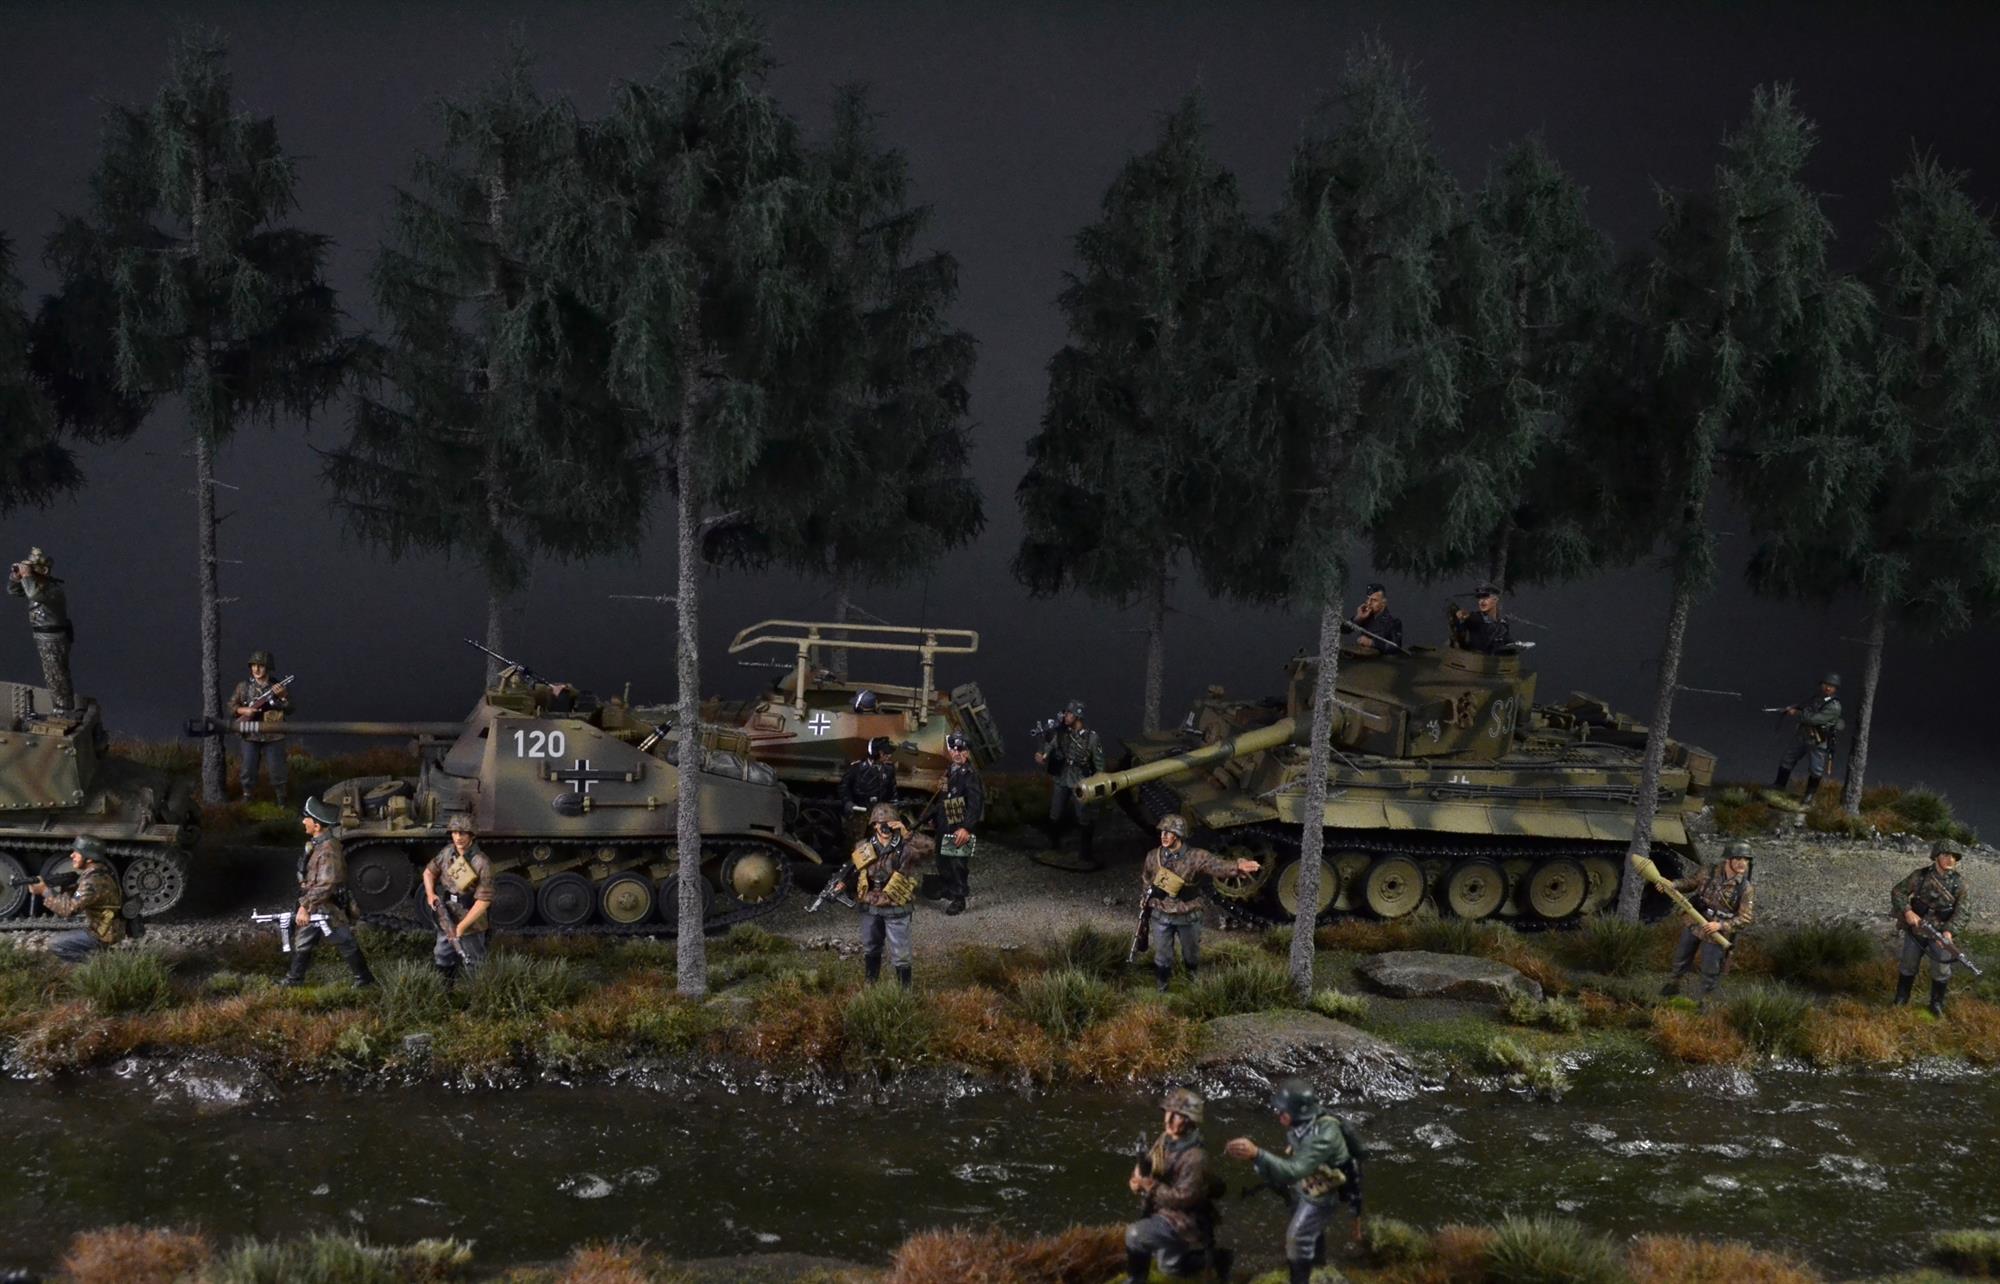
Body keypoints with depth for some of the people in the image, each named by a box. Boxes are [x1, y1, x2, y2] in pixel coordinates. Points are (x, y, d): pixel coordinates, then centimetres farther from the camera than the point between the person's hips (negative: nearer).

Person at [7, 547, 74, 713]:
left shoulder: (53, 587, -23)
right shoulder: (37, 584, 6)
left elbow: (33, 593, -42)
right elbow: (13, 590, 15)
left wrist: (26, 575, -29)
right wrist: (16, 575, -3)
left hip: (55, 639, -10)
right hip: (43, 638, 10)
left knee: (58, 678, -2)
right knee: (50, 678, 19)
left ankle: (66, 711, 6)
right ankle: (57, 709, 30)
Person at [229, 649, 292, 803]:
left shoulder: (277, 687, -1)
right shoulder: (244, 686, 1)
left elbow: (289, 710, -2)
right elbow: (231, 705, 6)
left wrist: (283, 696, -21)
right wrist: (245, 710, -12)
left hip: (273, 736, -1)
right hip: (250, 735, 1)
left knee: (277, 768, 4)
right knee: (248, 768, 7)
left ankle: (280, 796, 19)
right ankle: (247, 795, 24)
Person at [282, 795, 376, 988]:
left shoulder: (329, 850, -27)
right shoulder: (316, 843, 4)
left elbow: (325, 886, -29)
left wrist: (305, 906, -26)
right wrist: (305, 905, 21)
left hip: (330, 908, -9)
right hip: (314, 907, 9)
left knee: (346, 945, 4)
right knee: (302, 944, 17)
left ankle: (365, 980, 17)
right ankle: (294, 979, 31)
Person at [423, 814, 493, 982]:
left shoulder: (481, 863, -22)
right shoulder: (447, 852, -4)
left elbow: (483, 901, -22)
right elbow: (429, 872, 14)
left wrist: (461, 926, -25)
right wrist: (430, 894, -5)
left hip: (470, 924, -6)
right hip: (446, 921, 6)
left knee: (473, 968, 6)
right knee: (442, 963, 18)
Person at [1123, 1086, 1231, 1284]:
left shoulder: (1195, 1157, -29)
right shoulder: (1165, 1140, -3)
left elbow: (1184, 1197, -28)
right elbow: (1147, 1168, 4)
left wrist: (1150, 1186, -29)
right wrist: (1137, 1180, -19)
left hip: (1184, 1219, -9)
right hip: (1160, 1210, 9)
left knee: (1135, 1234, -25)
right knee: (1171, 1266, 25)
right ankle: (1214, 1257, 41)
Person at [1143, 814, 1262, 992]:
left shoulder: (1195, 857, -16)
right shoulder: (1153, 856, -7)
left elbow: (1217, 867, -30)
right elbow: (1143, 877, 13)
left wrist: (1238, 866, -48)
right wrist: (1151, 889, -4)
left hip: (1188, 917, -1)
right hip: (1161, 916, 1)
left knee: (1191, 953, 19)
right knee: (1162, 957, 9)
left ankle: (1192, 975, 50)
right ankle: (1162, 989, 28)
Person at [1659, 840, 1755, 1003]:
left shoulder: (1746, 888, -20)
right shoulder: (1710, 872, -11)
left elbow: (1745, 918, -19)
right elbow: (1691, 883, 7)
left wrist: (1720, 925, -29)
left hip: (1715, 933, -3)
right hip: (1694, 925, 3)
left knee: (1710, 971, 6)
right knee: (1681, 958, 21)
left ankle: (1704, 1001, 27)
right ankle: (1673, 985, 45)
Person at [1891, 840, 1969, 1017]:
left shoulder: (1959, 882, -10)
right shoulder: (1920, 876, -12)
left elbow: (1962, 912, -10)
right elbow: (1897, 892, -5)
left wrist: (1949, 931, -24)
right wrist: (1907, 911, -21)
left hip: (1940, 931, 0)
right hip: (1915, 928, 0)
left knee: (1941, 968, -1)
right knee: (1908, 965, 11)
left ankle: (1937, 1004, 19)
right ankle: (1901, 999, 30)